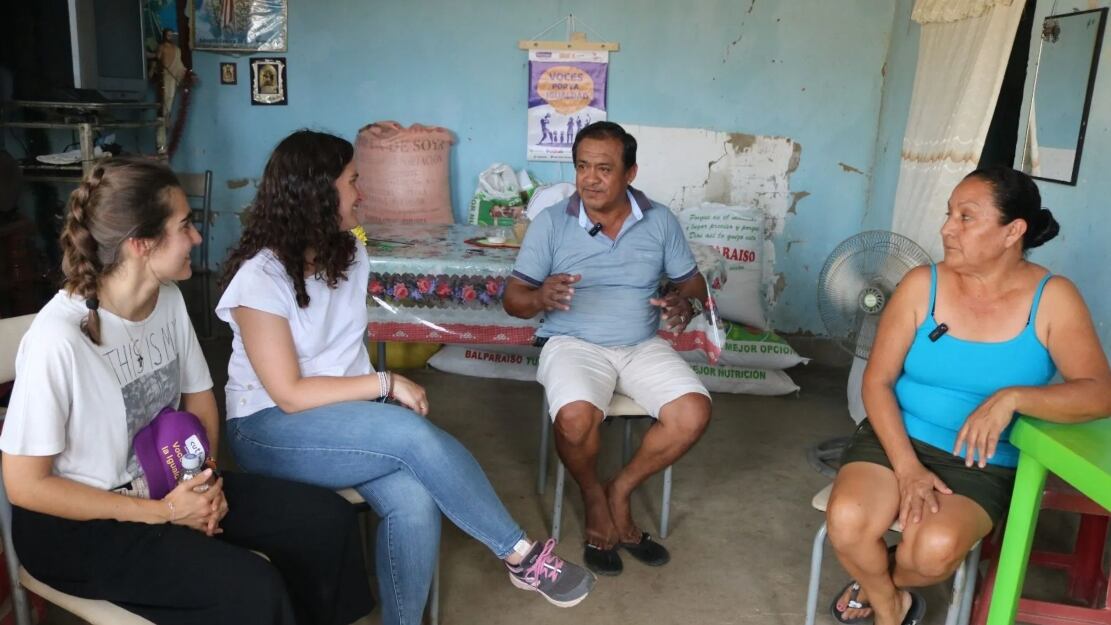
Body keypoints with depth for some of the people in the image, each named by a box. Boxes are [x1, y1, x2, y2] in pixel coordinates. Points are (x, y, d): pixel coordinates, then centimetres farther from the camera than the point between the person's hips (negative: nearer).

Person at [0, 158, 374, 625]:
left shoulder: (168, 299, -5)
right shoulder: (59, 338, -26)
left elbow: (199, 399, 8)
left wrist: (205, 478, -10)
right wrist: (161, 512, -20)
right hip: (78, 523, -6)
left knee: (329, 520, -5)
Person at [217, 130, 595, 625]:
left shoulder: (348, 253, 4)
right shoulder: (260, 278, -17)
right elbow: (290, 395, -20)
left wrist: (380, 390, -5)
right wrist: (386, 385, -18)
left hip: (349, 410, 6)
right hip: (271, 428, -5)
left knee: (414, 502, -27)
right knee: (414, 434, -31)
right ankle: (523, 554, -15)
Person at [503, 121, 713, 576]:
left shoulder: (660, 221, 4)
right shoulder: (550, 223, -3)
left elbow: (692, 281, 11)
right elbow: (513, 298, -3)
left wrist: (686, 303, -15)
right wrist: (541, 298, -27)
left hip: (643, 346, 3)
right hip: (574, 344, -2)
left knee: (694, 413, -22)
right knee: (575, 418, -32)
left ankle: (620, 490, 2)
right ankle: (594, 497, 1)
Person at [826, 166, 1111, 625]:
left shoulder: (1053, 299, -6)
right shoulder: (922, 285, -5)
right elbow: (877, 381, -6)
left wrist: (1011, 398, -32)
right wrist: (906, 466, -18)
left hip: (983, 464, -1)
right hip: (898, 437, 1)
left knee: (935, 549, -29)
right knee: (847, 521, -27)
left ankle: (876, 586, 8)